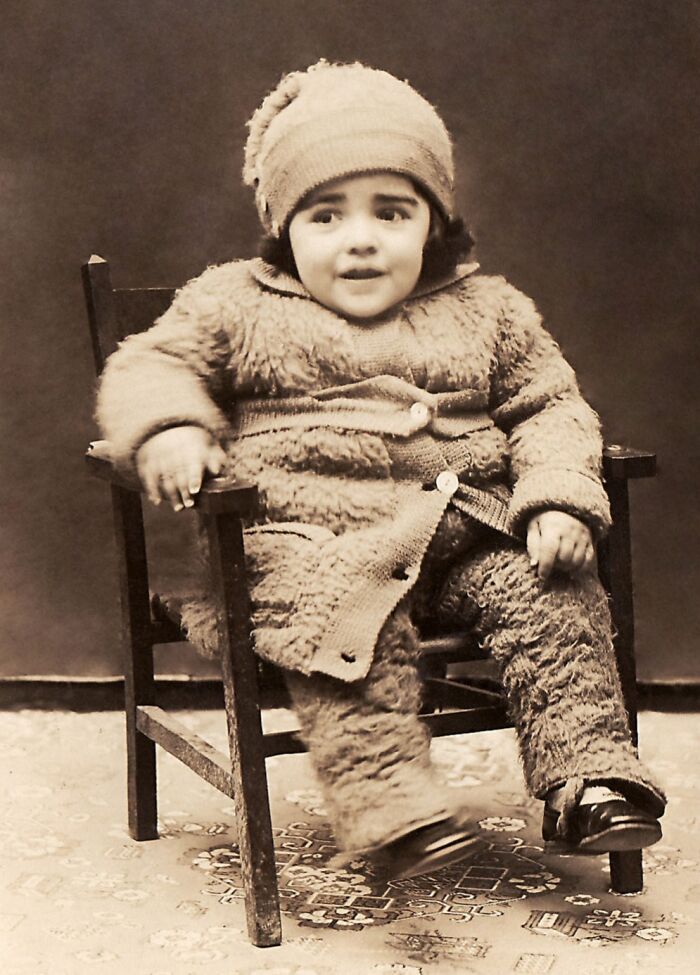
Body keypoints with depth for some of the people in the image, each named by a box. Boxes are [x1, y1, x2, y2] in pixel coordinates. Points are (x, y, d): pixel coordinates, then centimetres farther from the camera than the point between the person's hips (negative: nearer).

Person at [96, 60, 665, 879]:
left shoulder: (487, 312, 14)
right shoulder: (235, 305, 8)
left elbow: (549, 407, 14)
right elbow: (149, 365, 6)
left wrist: (559, 501, -5)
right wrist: (171, 429, -17)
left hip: (464, 537, 3)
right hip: (308, 541, -2)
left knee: (547, 595, -18)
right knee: (342, 618, -32)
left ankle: (586, 781, -14)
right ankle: (388, 796, -36)